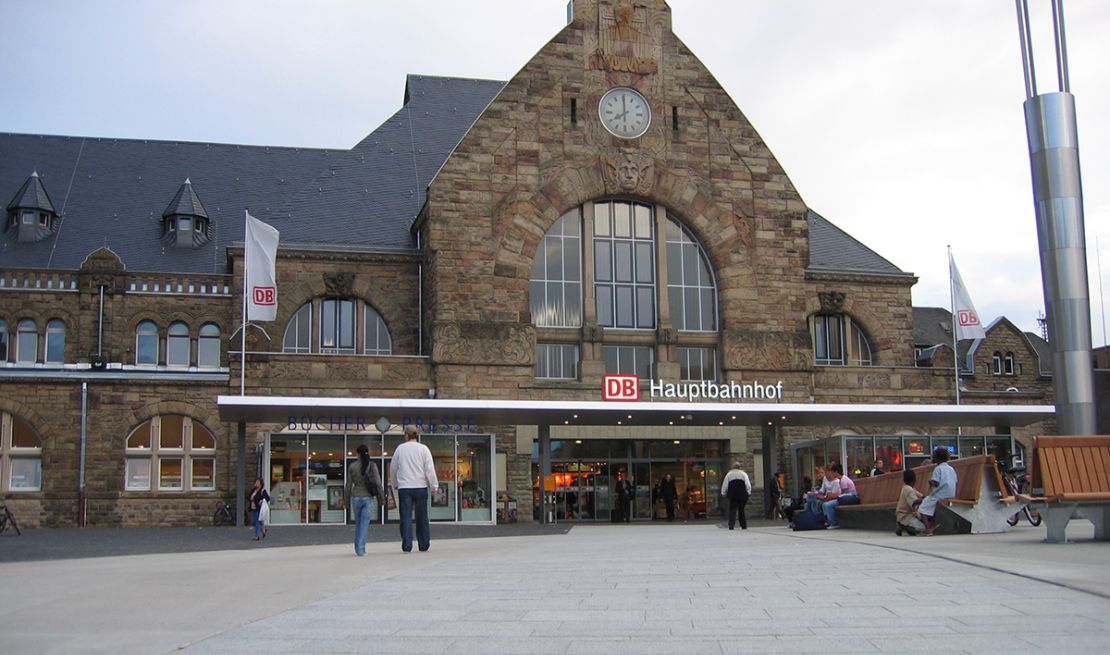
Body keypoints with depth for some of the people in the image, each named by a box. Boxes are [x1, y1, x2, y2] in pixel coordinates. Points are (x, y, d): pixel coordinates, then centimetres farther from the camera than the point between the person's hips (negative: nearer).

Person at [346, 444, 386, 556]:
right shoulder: (372, 466, -5)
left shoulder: (352, 466, -1)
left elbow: (348, 485, 1)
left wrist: (347, 502, 9)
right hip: (368, 498, -2)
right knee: (364, 524, 0)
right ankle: (360, 549, -10)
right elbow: (378, 483, -9)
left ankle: (358, 547, 19)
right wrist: (382, 499, -2)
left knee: (358, 523, 19)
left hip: (356, 497, 2)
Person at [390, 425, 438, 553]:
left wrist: (395, 484, 25)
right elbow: (429, 469, -5)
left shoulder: (400, 448, 4)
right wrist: (434, 485, 2)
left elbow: (393, 468, 12)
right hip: (420, 487, 0)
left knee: (406, 517, 0)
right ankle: (424, 545, 12)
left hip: (404, 488, 0)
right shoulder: (423, 449, -1)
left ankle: (406, 545, -7)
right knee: (422, 517, 9)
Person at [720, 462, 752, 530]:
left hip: (732, 494, -1)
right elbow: (748, 484, 1)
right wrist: (748, 492, 8)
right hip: (742, 494, 1)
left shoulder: (729, 474, 8)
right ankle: (744, 526, 11)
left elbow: (725, 485, 6)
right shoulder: (743, 474, 9)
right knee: (741, 509, 11)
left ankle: (731, 524, -18)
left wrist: (723, 493, 13)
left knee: (732, 509, -1)